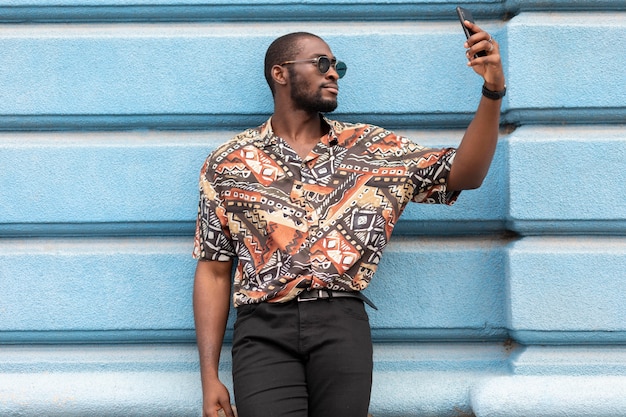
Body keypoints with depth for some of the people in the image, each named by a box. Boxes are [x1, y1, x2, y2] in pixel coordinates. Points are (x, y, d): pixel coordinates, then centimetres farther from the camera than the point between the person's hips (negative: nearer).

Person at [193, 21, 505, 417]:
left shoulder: (372, 147, 12)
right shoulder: (227, 164, 8)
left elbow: (464, 174, 7)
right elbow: (213, 271, 8)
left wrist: (493, 91, -7)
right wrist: (210, 377, 2)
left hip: (343, 325, 2)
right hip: (263, 329, -1)